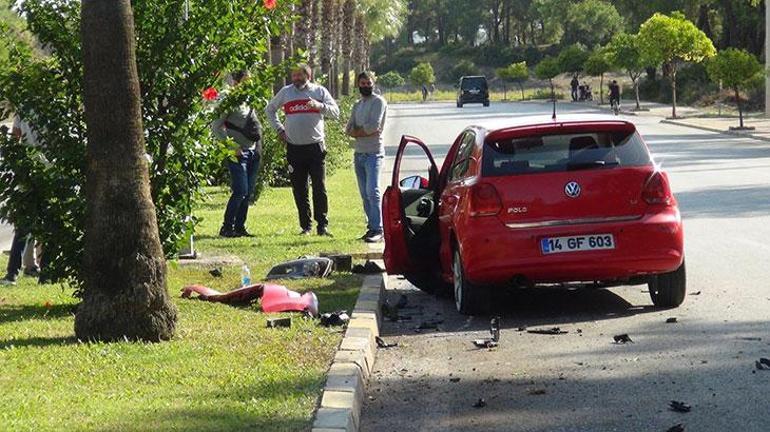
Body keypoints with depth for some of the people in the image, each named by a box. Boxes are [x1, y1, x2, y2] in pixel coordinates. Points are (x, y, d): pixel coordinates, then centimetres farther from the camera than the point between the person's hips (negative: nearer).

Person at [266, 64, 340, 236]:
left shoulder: (319, 91, 5)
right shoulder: (285, 92, 10)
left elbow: (336, 112, -1)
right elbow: (270, 109, 23)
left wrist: (320, 106, -18)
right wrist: (279, 128, 11)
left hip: (315, 147, -2)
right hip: (294, 148, 2)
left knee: (320, 188, -5)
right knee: (299, 190, 5)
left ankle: (323, 226, -1)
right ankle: (305, 226, 12)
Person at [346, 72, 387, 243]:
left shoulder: (378, 102, -4)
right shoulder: (357, 105, 18)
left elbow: (373, 126, -16)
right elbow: (349, 130, 6)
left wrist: (357, 131, -2)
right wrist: (366, 131, -9)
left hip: (373, 153, -8)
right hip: (359, 153, 8)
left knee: (372, 192, -16)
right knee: (365, 194, 8)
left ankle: (378, 230, -18)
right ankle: (371, 227, 13)